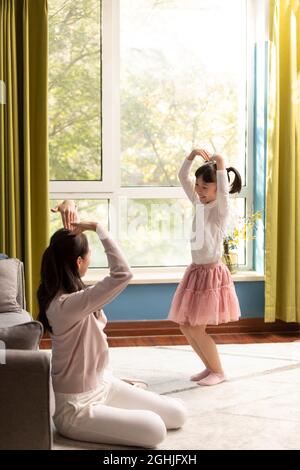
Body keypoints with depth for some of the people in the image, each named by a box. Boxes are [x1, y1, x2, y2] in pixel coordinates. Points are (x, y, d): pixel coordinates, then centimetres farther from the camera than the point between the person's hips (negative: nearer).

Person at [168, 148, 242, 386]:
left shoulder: (221, 207, -14)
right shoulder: (199, 203, 7)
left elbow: (221, 162, -29)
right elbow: (182, 177, 10)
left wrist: (217, 160, -9)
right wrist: (193, 155, -3)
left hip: (212, 273, -8)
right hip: (195, 270, 8)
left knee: (196, 328, -5)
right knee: (184, 324, 10)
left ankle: (218, 371, 13)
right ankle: (210, 367, 25)